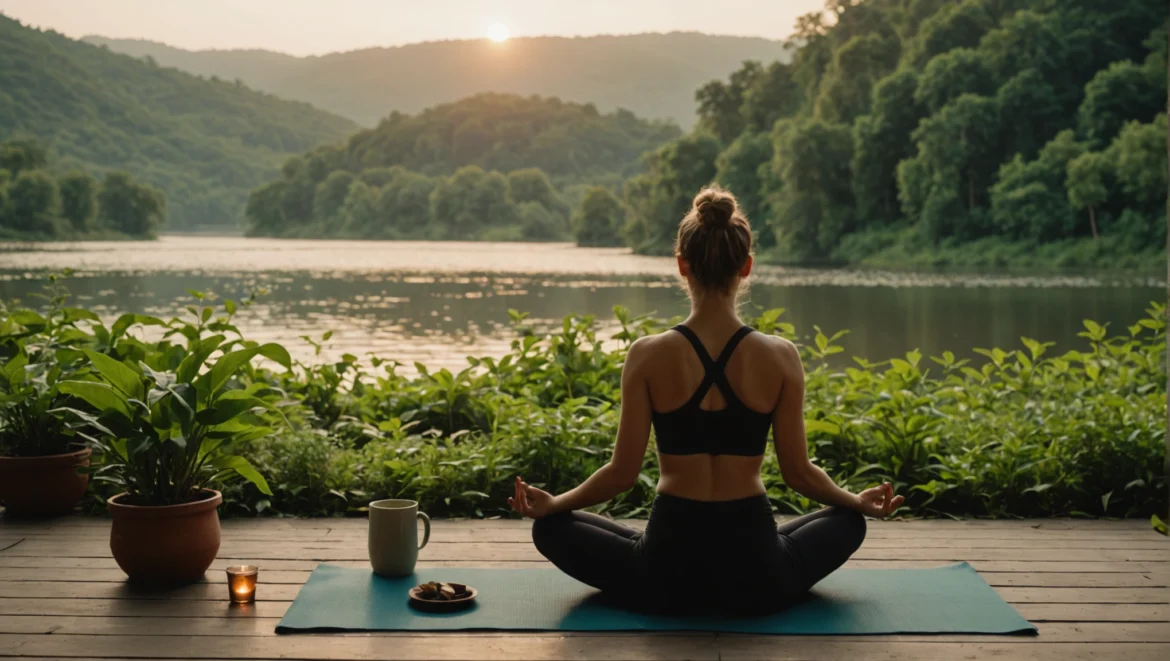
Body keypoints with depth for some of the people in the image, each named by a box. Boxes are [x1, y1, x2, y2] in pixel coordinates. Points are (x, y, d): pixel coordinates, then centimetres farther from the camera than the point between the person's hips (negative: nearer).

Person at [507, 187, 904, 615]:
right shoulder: (780, 357, -8)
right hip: (757, 573, 1)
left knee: (551, 528, 24)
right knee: (848, 522, 31)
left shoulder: (648, 356, -10)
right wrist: (860, 502, 20)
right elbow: (798, 472, 0)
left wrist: (551, 504, 12)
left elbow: (623, 472, -5)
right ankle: (749, 586, 18)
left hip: (667, 574, -1)